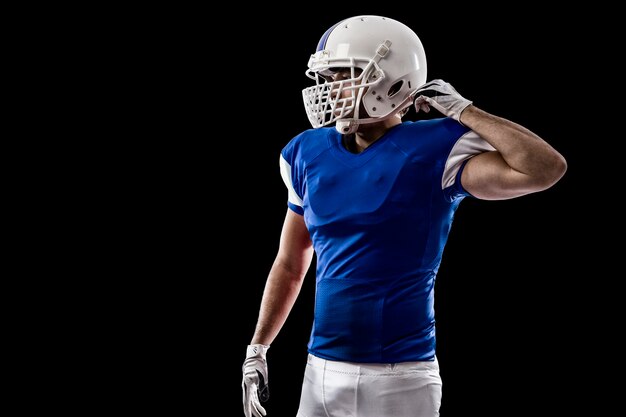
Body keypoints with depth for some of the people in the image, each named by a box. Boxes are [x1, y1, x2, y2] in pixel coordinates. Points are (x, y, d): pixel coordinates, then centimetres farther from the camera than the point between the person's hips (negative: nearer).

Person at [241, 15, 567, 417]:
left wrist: (461, 110, -15)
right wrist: (257, 349, 16)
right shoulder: (309, 154, 7)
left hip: (398, 380, -5)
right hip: (321, 372, 5)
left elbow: (547, 168, -23)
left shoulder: (432, 151, -10)